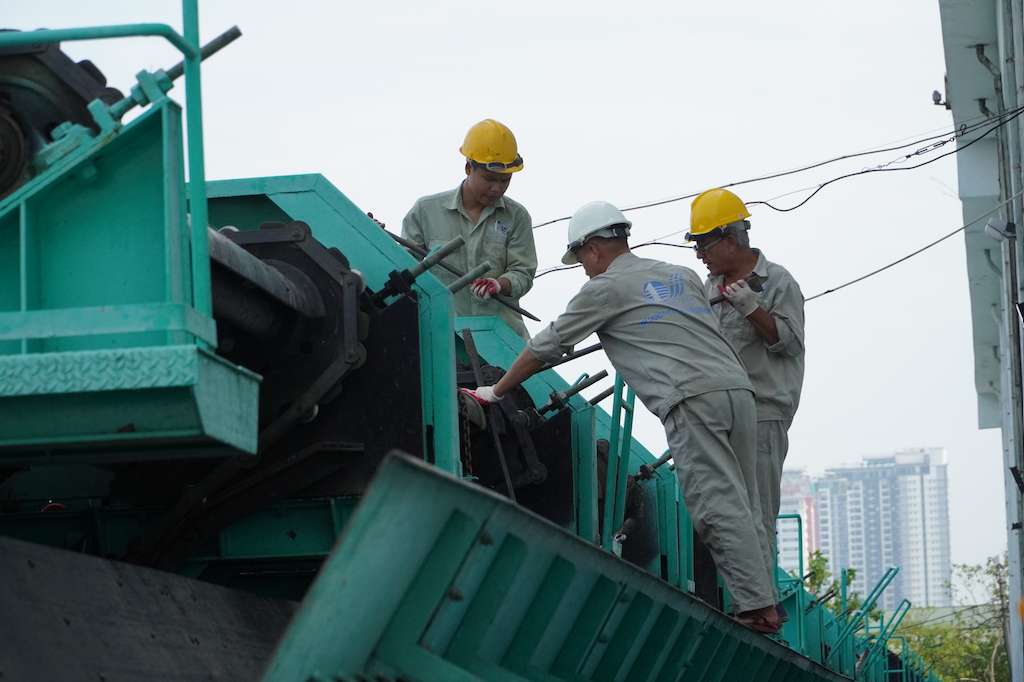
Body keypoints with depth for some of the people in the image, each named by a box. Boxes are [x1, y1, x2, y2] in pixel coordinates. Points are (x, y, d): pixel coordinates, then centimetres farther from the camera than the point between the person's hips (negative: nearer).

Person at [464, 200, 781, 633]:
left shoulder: (605, 289, 10)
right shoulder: (683, 276, 27)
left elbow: (546, 348, 17)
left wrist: (497, 391, 28)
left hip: (691, 401, -7)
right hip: (738, 387, 7)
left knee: (719, 508, -10)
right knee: (741, 504, 8)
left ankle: (757, 609, -16)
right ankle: (763, 602, 4)